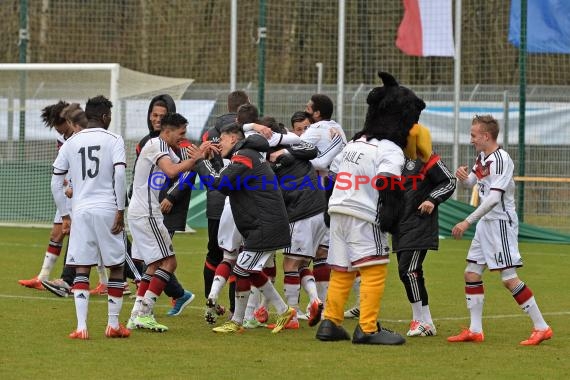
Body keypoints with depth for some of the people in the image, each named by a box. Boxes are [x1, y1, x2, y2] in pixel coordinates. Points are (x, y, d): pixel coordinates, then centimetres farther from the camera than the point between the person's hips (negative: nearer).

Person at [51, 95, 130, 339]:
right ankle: (113, 325, 13)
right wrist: (120, 211, -8)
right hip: (107, 209, -3)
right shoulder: (113, 140, -2)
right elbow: (120, 175, -13)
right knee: (116, 268, 10)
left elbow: (56, 183, 9)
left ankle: (81, 326, -8)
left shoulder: (71, 143, 9)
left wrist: (64, 216, 16)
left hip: (80, 211, 3)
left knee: (81, 270, 2)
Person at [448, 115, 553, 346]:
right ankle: (475, 330, 13)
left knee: (509, 278, -11)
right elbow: (470, 182, 24)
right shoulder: (482, 157, 10)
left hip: (501, 222, -10)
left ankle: (541, 327, -6)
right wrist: (463, 176, -1)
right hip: (485, 223, 10)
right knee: (471, 273, 8)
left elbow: (493, 198, -26)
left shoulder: (501, 160, -19)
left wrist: (468, 222, -26)